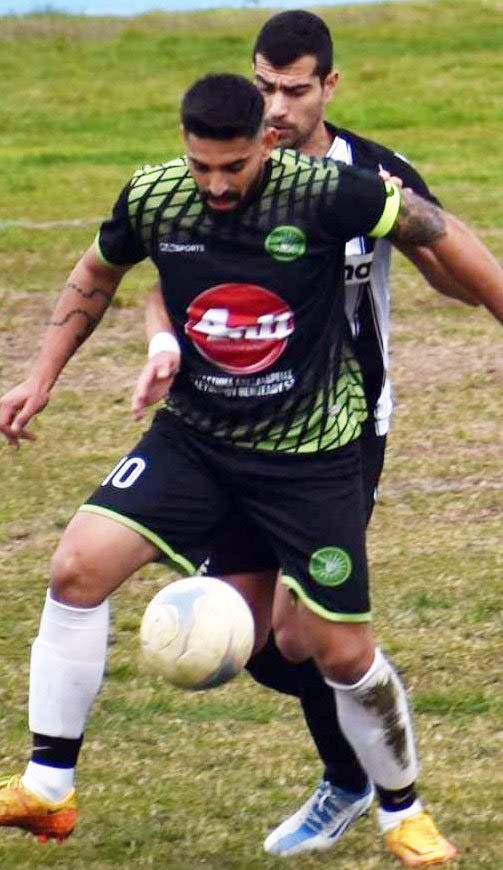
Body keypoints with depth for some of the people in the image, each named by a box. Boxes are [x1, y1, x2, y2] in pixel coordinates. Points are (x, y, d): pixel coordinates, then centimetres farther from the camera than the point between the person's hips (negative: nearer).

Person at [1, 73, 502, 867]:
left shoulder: (326, 194, -22)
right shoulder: (152, 199, -10)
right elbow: (96, 275, 12)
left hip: (310, 452, -3)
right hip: (194, 437, 3)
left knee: (343, 654, 1)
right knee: (79, 565, -17)